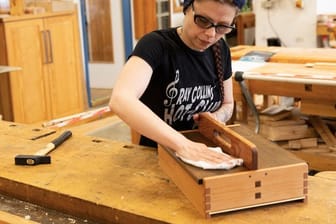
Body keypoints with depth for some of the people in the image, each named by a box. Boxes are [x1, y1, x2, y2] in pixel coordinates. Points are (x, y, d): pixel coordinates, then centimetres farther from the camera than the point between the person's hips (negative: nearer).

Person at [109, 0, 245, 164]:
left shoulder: (221, 50, 1)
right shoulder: (156, 44, -17)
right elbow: (120, 101, -33)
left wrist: (216, 118, -9)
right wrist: (183, 144, -40)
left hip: (205, 155, 4)